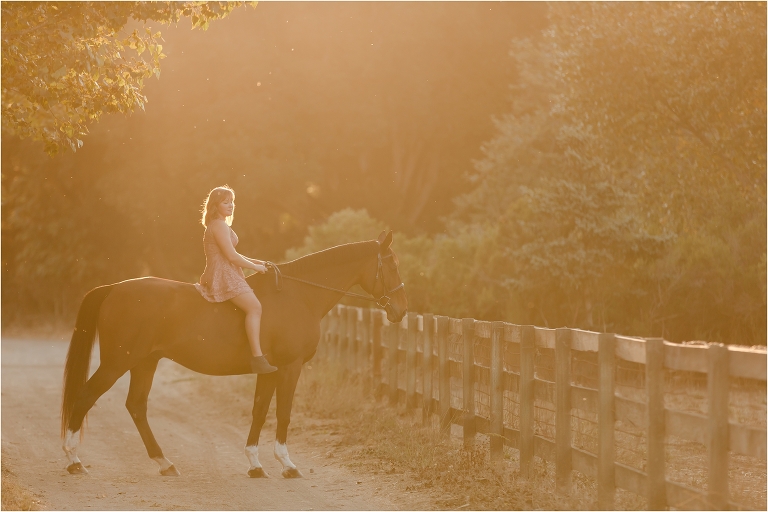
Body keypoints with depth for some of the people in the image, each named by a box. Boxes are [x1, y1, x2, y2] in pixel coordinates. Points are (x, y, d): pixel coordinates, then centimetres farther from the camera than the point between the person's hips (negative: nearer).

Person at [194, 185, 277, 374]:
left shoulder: (219, 226, 21)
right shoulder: (220, 226, -12)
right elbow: (231, 256, -18)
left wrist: (254, 261, 14)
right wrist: (255, 267, -7)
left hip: (224, 276, 11)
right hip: (224, 276, -11)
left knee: (254, 307, 19)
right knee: (254, 307, -24)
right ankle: (257, 358, -33)